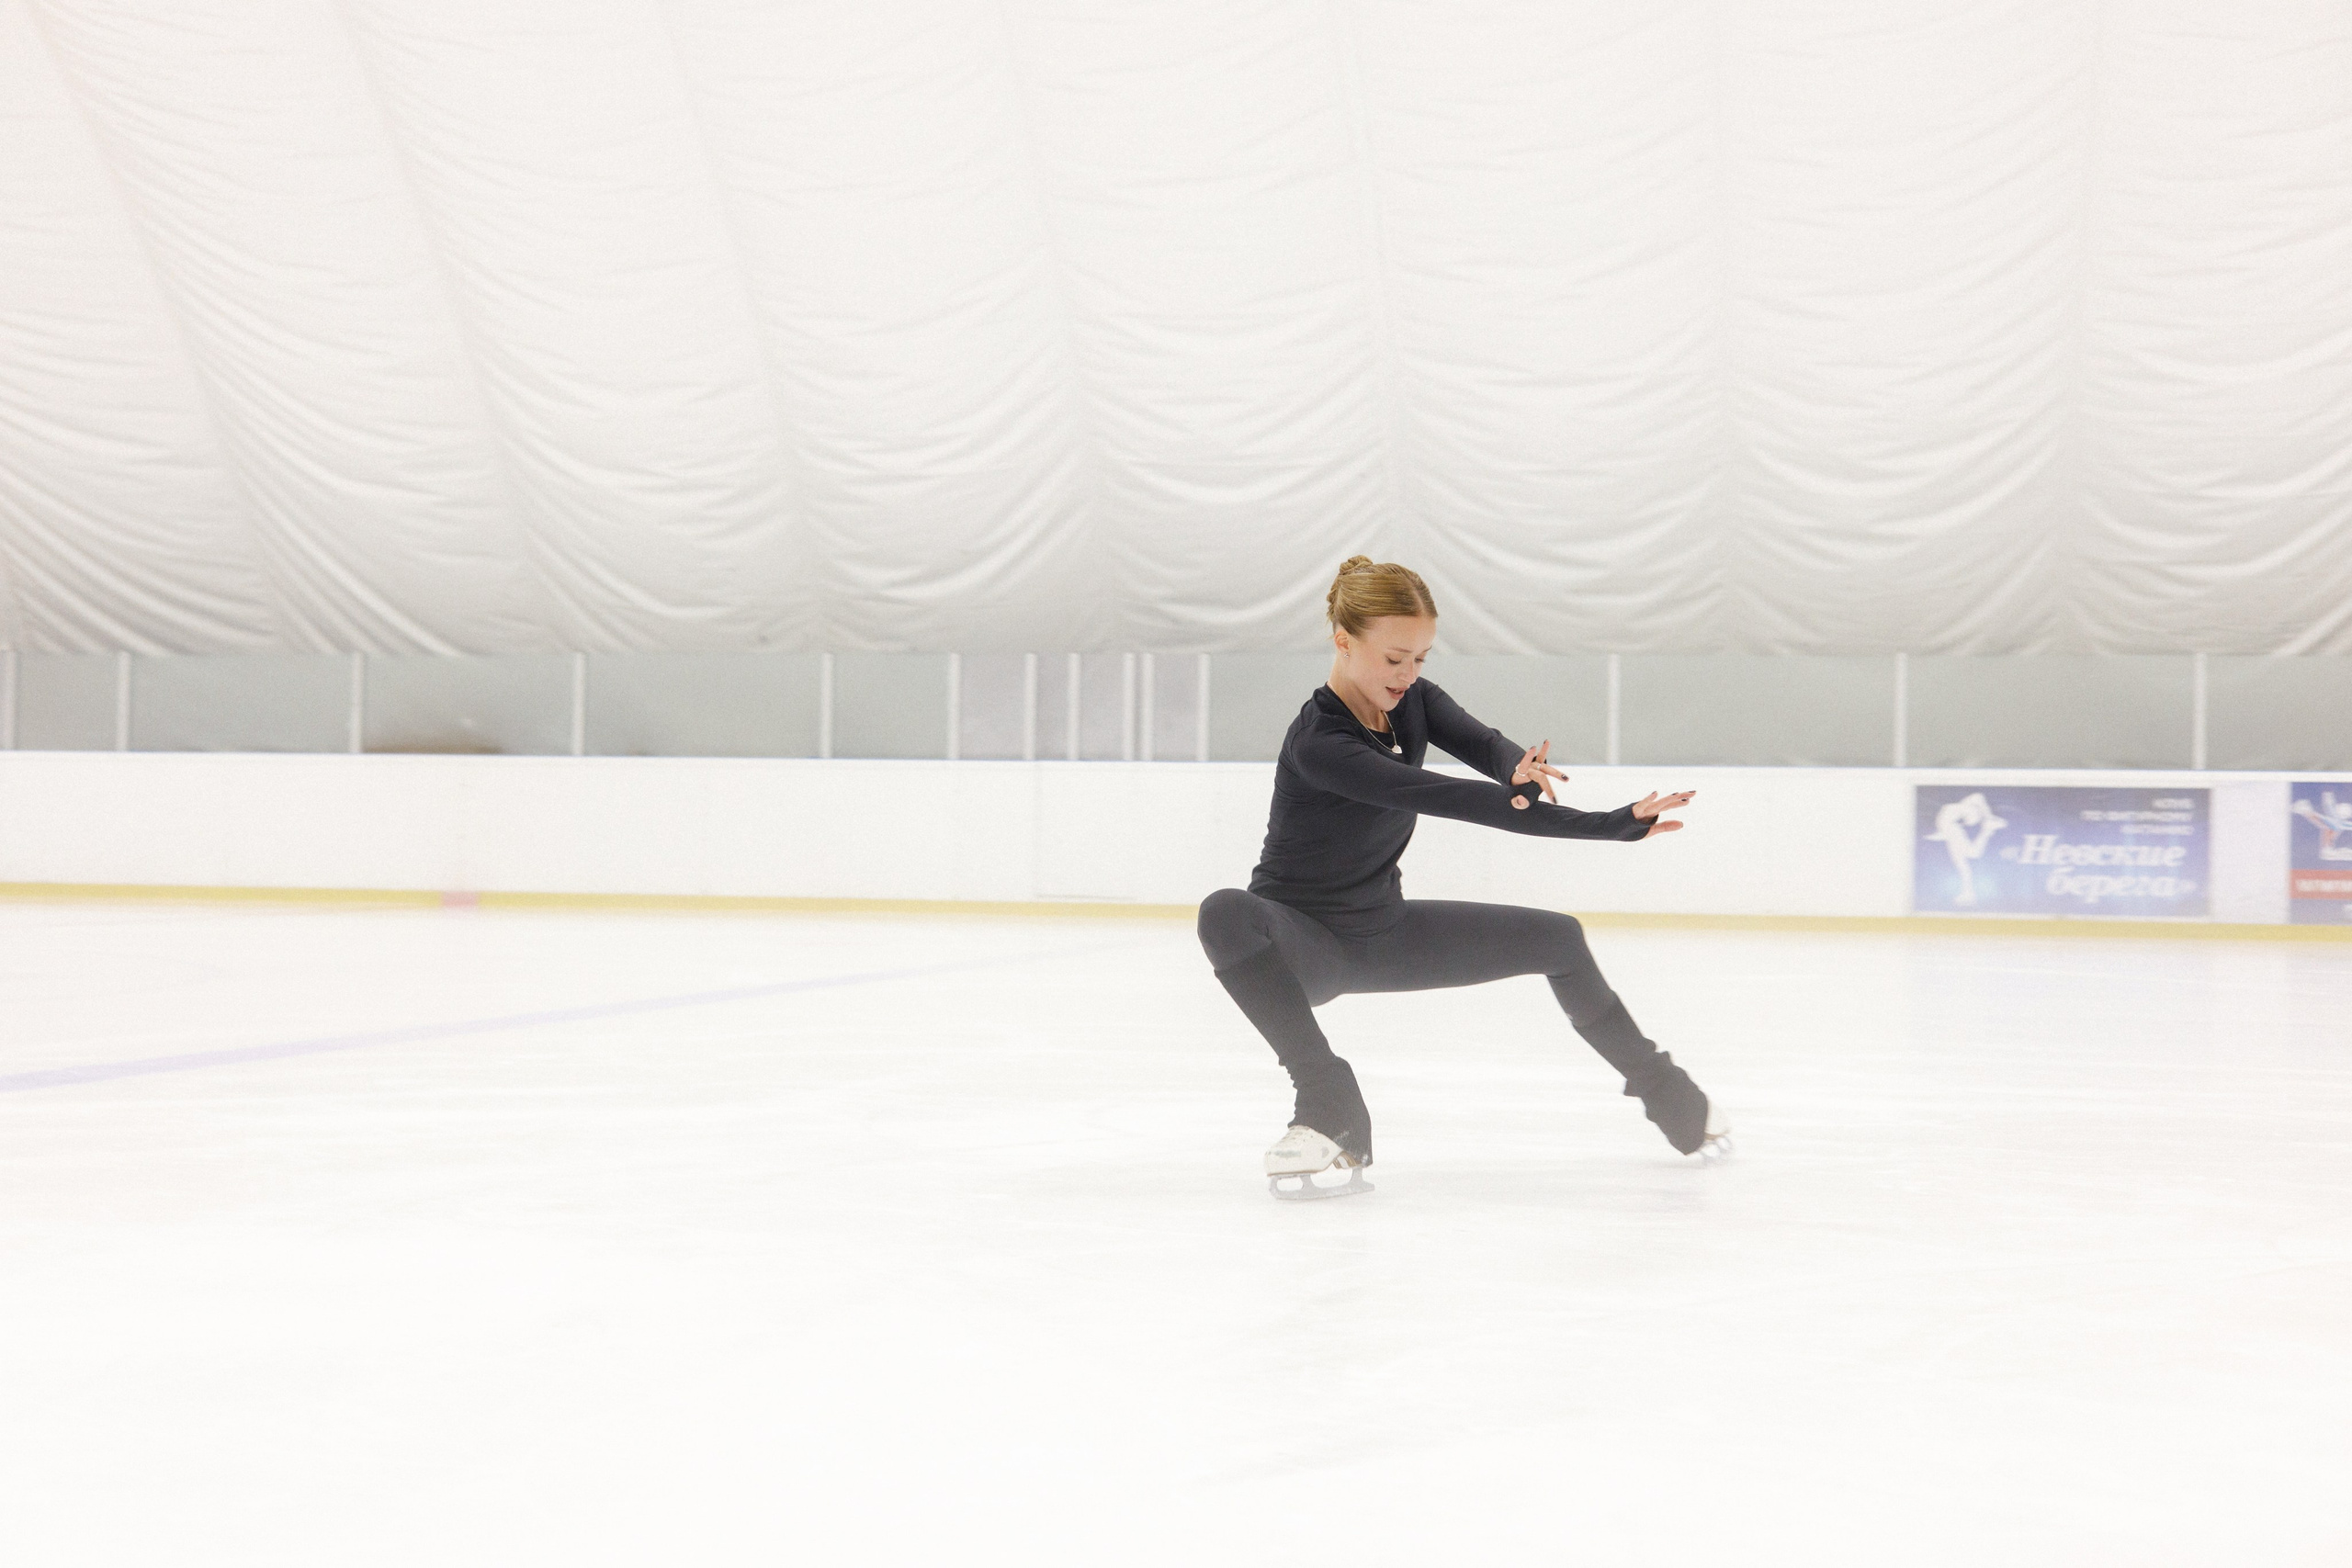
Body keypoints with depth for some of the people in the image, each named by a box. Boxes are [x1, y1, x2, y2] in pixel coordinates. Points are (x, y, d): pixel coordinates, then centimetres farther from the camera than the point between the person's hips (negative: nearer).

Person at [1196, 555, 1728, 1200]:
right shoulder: (1318, 743, -29)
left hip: (1386, 929, 7)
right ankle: (1330, 1109, -35)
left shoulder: (1413, 700, -4)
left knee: (1556, 936, 7)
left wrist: (1519, 772, -49)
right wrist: (1616, 823, -38)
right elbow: (1439, 797, -36)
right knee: (1226, 915, -41)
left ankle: (1660, 1088, 29)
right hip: (1305, 941, -7)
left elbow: (1482, 745, -20)